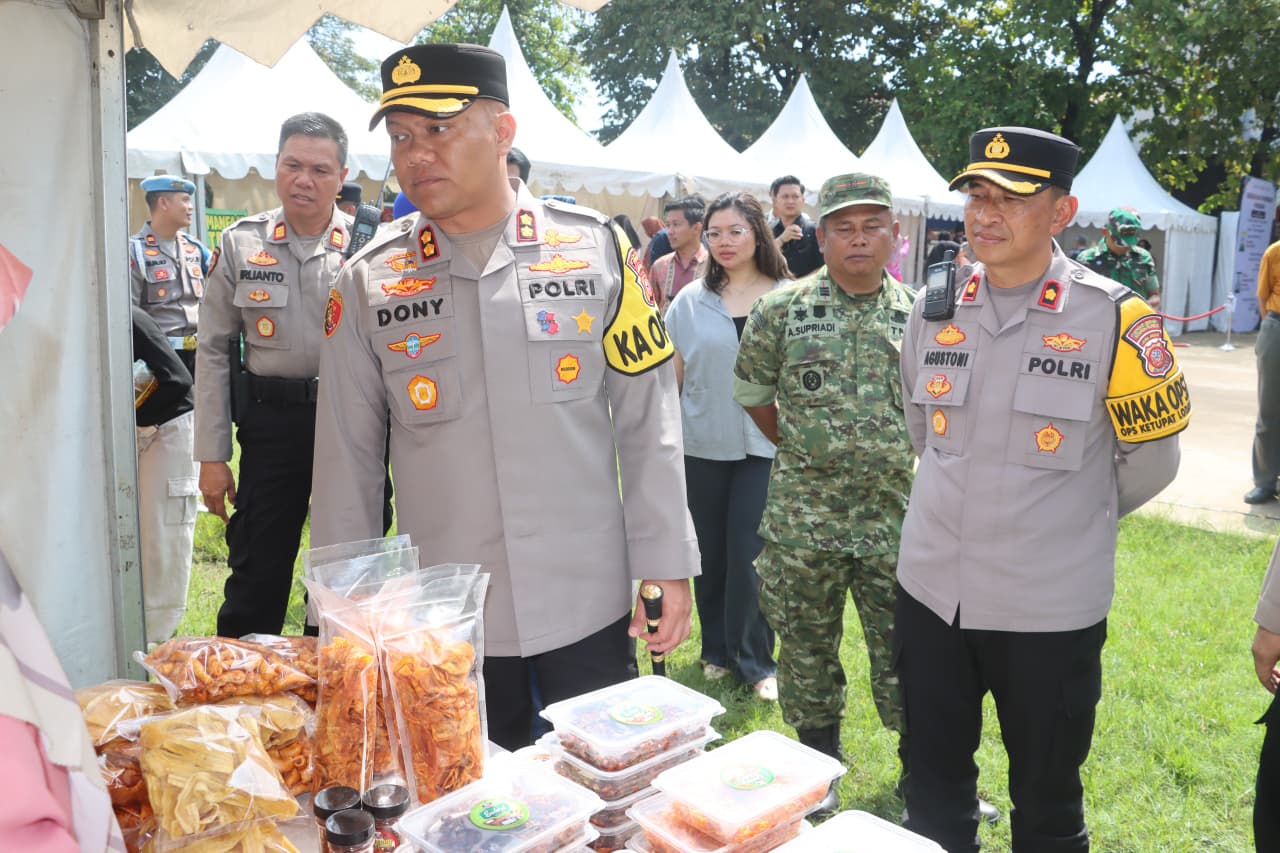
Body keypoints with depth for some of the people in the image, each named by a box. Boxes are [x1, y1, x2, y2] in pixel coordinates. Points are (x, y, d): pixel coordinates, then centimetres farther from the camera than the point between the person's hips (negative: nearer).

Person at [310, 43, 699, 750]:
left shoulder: (594, 247, -3)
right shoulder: (369, 282, 0)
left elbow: (647, 419, -1)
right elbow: (346, 457, 4)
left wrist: (667, 565, -2)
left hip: (589, 604, 0)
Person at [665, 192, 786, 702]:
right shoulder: (690, 301, 4)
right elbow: (672, 375, 7)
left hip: (763, 446, -2)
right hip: (702, 445, 2)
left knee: (748, 551, -2)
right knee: (710, 552, 10)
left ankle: (756, 661, 15)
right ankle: (717, 650, 28)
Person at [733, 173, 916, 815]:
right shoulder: (781, 310, -2)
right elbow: (751, 390, 8)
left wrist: (919, 460, 7)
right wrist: (797, 450, 9)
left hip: (897, 515, 1)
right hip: (803, 515, 0)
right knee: (807, 643, 12)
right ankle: (818, 762, 33)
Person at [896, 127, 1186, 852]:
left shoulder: (1115, 321, -13)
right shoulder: (935, 311, 0)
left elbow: (1151, 460, -2)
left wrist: (1075, 523, 8)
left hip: (1051, 606, -3)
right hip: (931, 592, 4)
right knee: (932, 793, 19)